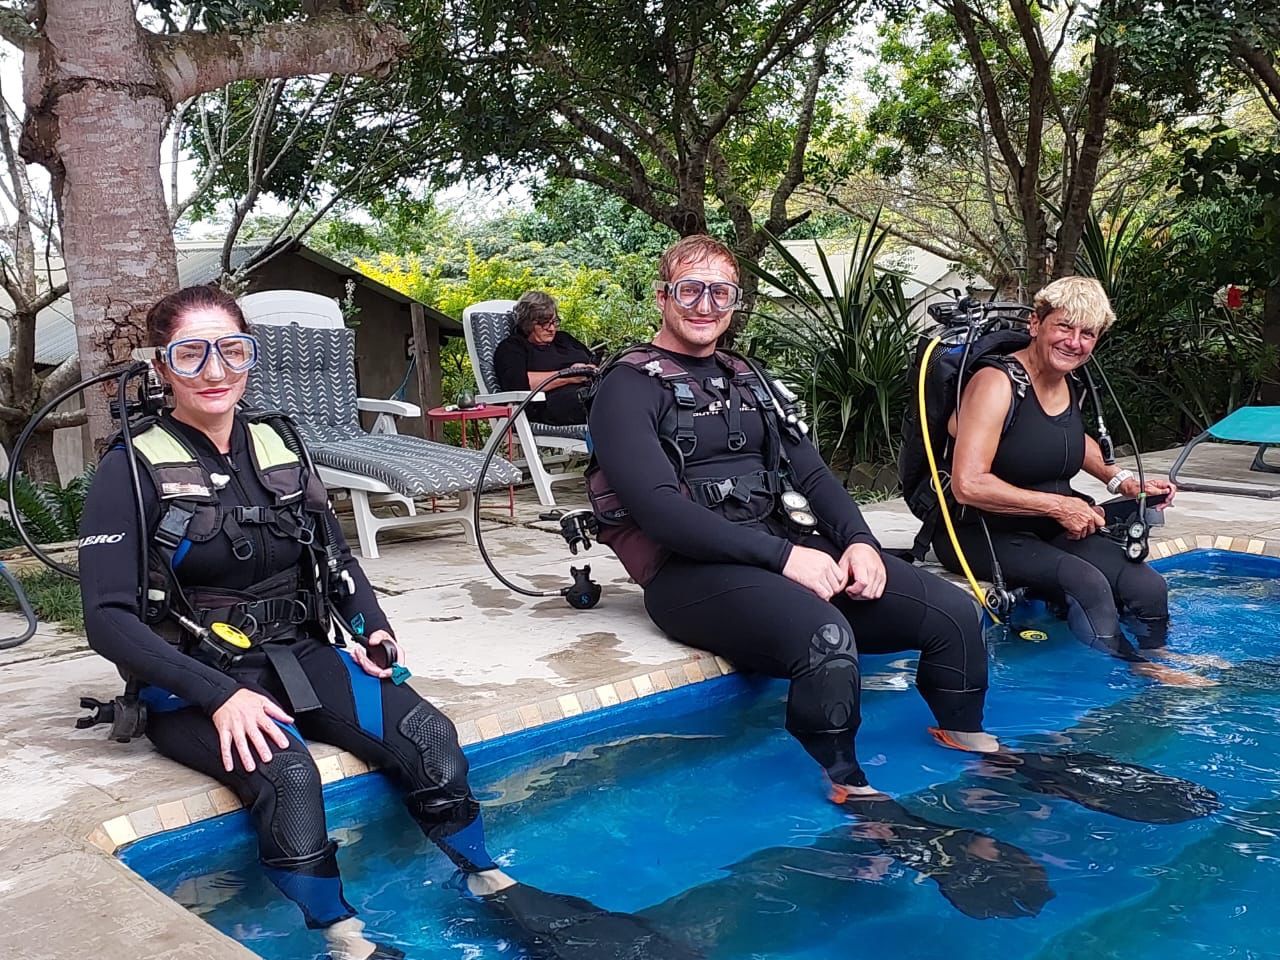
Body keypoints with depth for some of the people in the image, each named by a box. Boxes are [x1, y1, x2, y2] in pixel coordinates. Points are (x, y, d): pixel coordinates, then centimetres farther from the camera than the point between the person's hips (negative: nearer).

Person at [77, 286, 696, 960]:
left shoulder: (277, 445, 9)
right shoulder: (132, 470, -6)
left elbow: (335, 558, 17)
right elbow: (108, 618, -13)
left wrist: (371, 627, -3)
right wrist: (219, 694, -24)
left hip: (297, 655, 4)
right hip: (193, 684, -4)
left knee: (426, 735, -19)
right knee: (286, 774, -35)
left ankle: (490, 885, 1)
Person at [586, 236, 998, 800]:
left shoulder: (744, 380, 22)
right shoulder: (629, 388, -2)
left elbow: (808, 469, 16)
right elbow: (658, 508, -16)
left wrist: (859, 540, -5)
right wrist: (781, 556, -20)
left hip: (785, 546, 7)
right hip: (692, 569, -7)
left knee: (953, 612, -4)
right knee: (826, 639, -35)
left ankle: (966, 740, 20)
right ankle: (849, 789, -13)